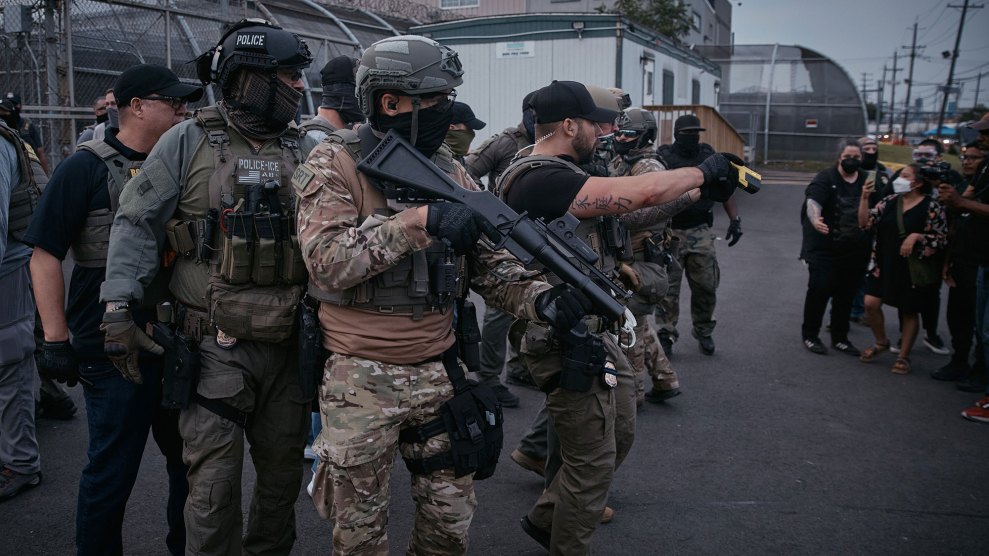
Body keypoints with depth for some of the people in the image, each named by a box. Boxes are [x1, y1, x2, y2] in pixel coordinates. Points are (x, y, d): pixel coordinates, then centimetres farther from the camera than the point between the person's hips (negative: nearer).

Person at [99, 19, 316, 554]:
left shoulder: (302, 150, 6)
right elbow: (136, 224, -3)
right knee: (214, 488, -1)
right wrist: (118, 309, -10)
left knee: (283, 473, 15)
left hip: (286, 346, 4)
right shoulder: (189, 141, -4)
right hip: (215, 347, -4)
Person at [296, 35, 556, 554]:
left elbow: (489, 264, 4)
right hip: (360, 379, -4)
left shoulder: (449, 171, 5)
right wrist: (417, 220, -30)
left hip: (439, 373, 5)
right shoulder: (334, 164, -10)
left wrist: (540, 298, -14)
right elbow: (327, 262, -22)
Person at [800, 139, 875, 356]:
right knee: (819, 290, -7)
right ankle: (810, 335, 8)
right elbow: (813, 201, -27)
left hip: (855, 251, 5)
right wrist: (815, 219, -47)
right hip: (824, 248, -5)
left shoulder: (868, 181, 9)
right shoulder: (825, 178, -9)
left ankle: (840, 337, 23)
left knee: (846, 294, 10)